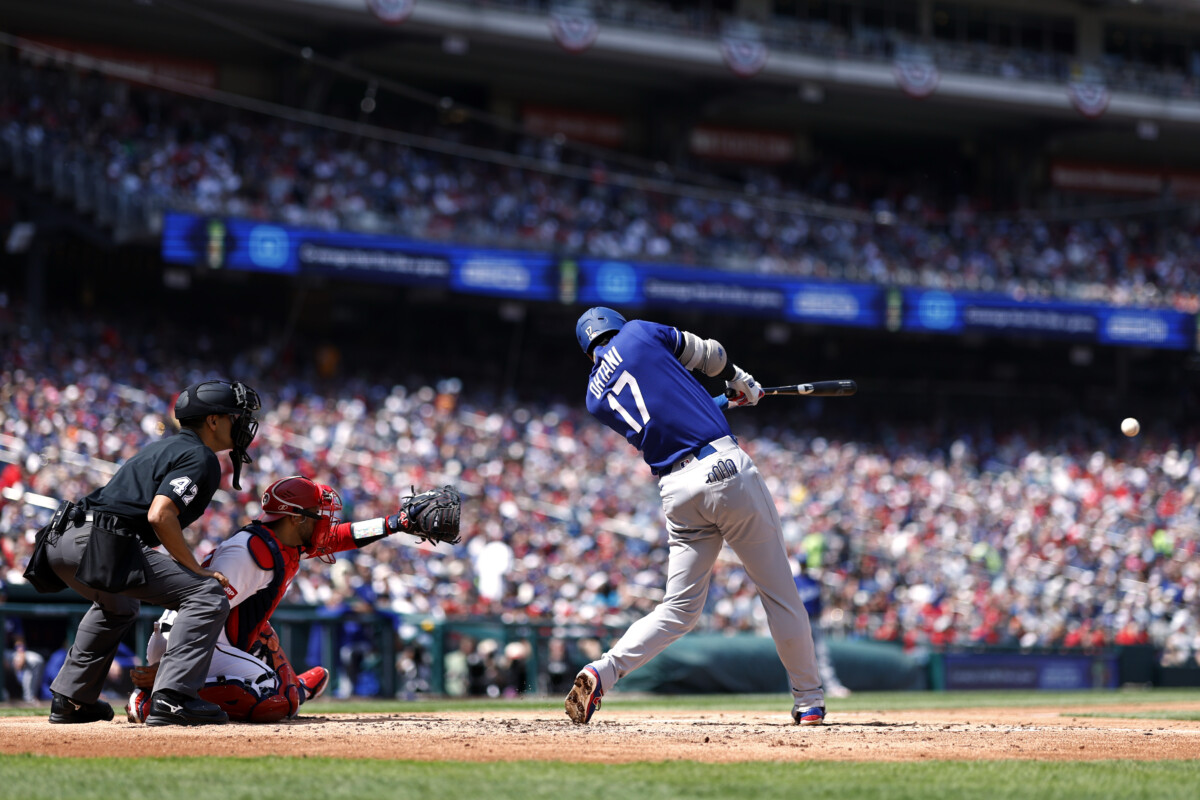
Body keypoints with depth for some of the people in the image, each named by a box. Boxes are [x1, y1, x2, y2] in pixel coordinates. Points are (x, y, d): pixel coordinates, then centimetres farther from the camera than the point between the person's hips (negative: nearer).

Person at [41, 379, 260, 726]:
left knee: (118, 605, 39)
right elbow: (159, 515, -16)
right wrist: (196, 570, -8)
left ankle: (68, 699, 36)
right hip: (102, 545, -10)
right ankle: (171, 698, -19)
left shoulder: (163, 447, 29)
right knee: (208, 596, -9)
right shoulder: (200, 457, -1)